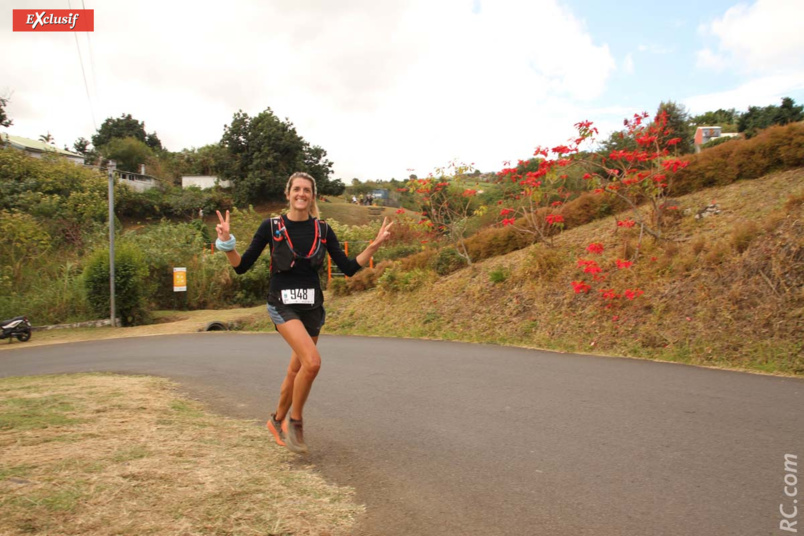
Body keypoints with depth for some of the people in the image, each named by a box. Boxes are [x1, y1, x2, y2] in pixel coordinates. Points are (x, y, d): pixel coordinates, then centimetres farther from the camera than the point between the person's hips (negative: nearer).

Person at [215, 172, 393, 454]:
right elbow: (242, 266, -3)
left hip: (312, 306, 4)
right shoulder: (271, 227, -5)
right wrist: (226, 242, -20)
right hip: (283, 304, -4)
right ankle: (295, 420, 0)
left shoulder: (323, 230, 2)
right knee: (312, 362, -24)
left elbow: (349, 268, 2)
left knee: (297, 370, 14)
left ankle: (277, 420, 40)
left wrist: (374, 245, -8)